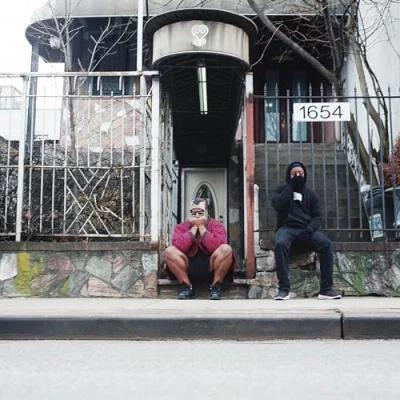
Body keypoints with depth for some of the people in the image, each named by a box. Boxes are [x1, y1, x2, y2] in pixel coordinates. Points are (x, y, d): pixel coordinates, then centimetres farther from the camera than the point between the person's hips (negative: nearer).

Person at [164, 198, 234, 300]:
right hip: (189, 269, 1)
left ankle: (216, 286, -11)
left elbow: (217, 247, -21)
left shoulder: (216, 225, -1)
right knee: (169, 251, -20)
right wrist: (193, 228, -12)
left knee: (226, 249, -26)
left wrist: (202, 227, -15)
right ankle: (186, 286, -9)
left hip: (211, 268, -1)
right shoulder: (181, 227, 3)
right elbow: (179, 247, -17)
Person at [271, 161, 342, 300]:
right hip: (287, 228, -2)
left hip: (306, 229, 2)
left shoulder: (311, 193, 17)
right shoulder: (282, 189, 13)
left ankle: (326, 288, -23)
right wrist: (291, 187, -8)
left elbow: (317, 215, 8)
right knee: (280, 244, -36)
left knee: (327, 244, -26)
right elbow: (276, 204, -9)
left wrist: (309, 229, -12)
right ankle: (284, 288, -33)